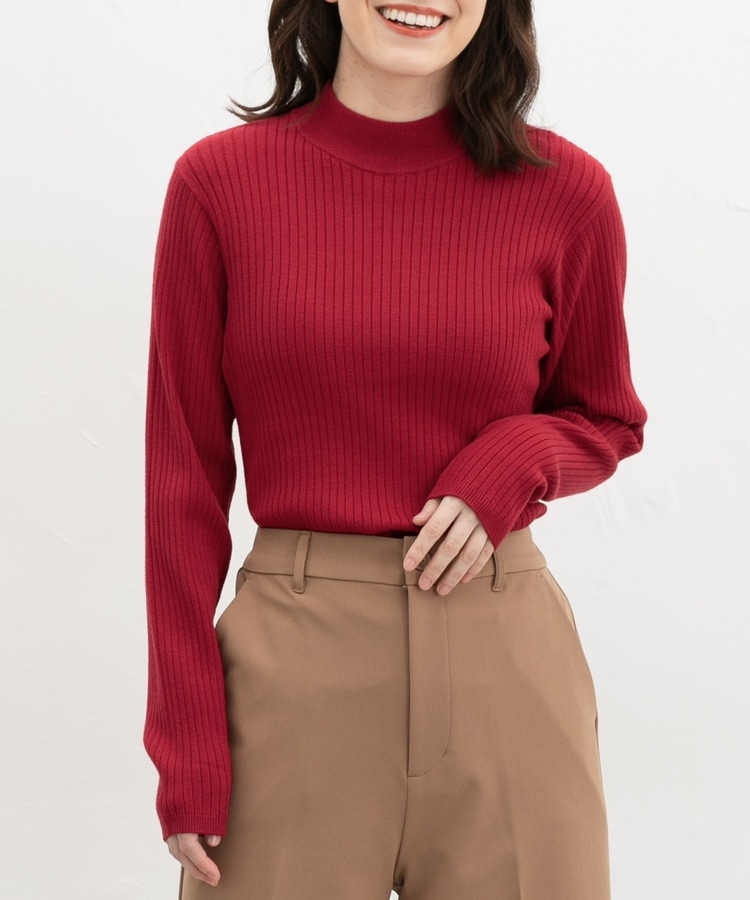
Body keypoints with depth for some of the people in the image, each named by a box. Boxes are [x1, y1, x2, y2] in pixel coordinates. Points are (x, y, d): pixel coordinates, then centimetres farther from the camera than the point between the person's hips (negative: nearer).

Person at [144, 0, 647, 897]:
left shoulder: (563, 189, -1)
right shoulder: (218, 181, -3)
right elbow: (184, 479, 0)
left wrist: (515, 463, -10)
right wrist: (185, 754, -2)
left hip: (504, 665, 1)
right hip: (292, 670, -1)